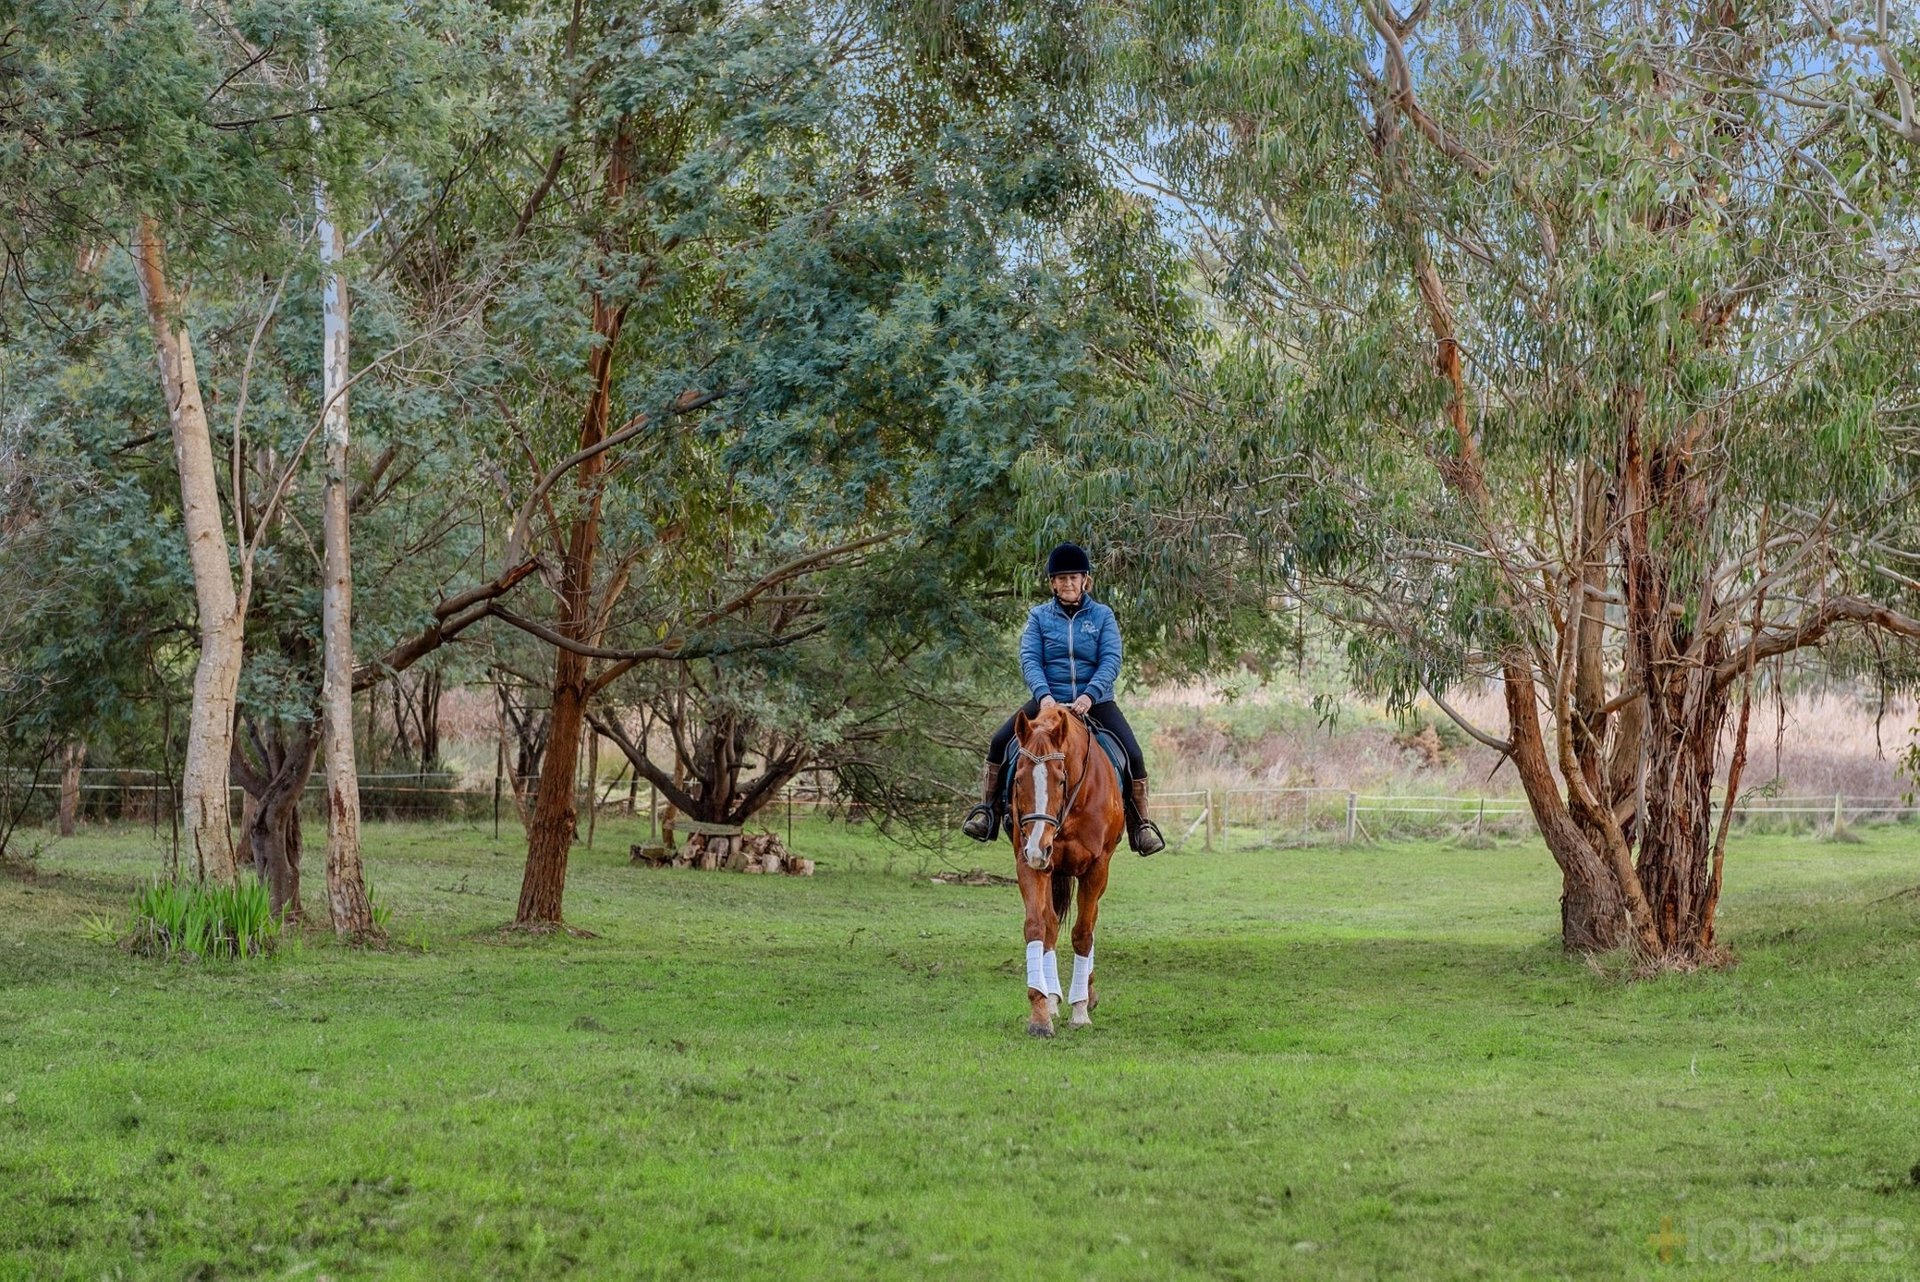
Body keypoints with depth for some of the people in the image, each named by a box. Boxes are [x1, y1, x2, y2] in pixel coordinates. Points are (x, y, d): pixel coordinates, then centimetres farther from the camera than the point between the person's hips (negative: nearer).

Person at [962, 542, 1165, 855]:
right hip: (1048, 700, 1)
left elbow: (1111, 662, -7)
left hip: (1095, 702, 0)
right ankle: (987, 810, -6)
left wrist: (1090, 695, -24)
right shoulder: (1039, 616, 5)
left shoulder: (1102, 616, 3)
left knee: (1133, 755, -17)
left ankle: (1140, 824, -1)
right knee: (1001, 741, -18)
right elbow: (1029, 659, -6)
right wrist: (1043, 695, -24)